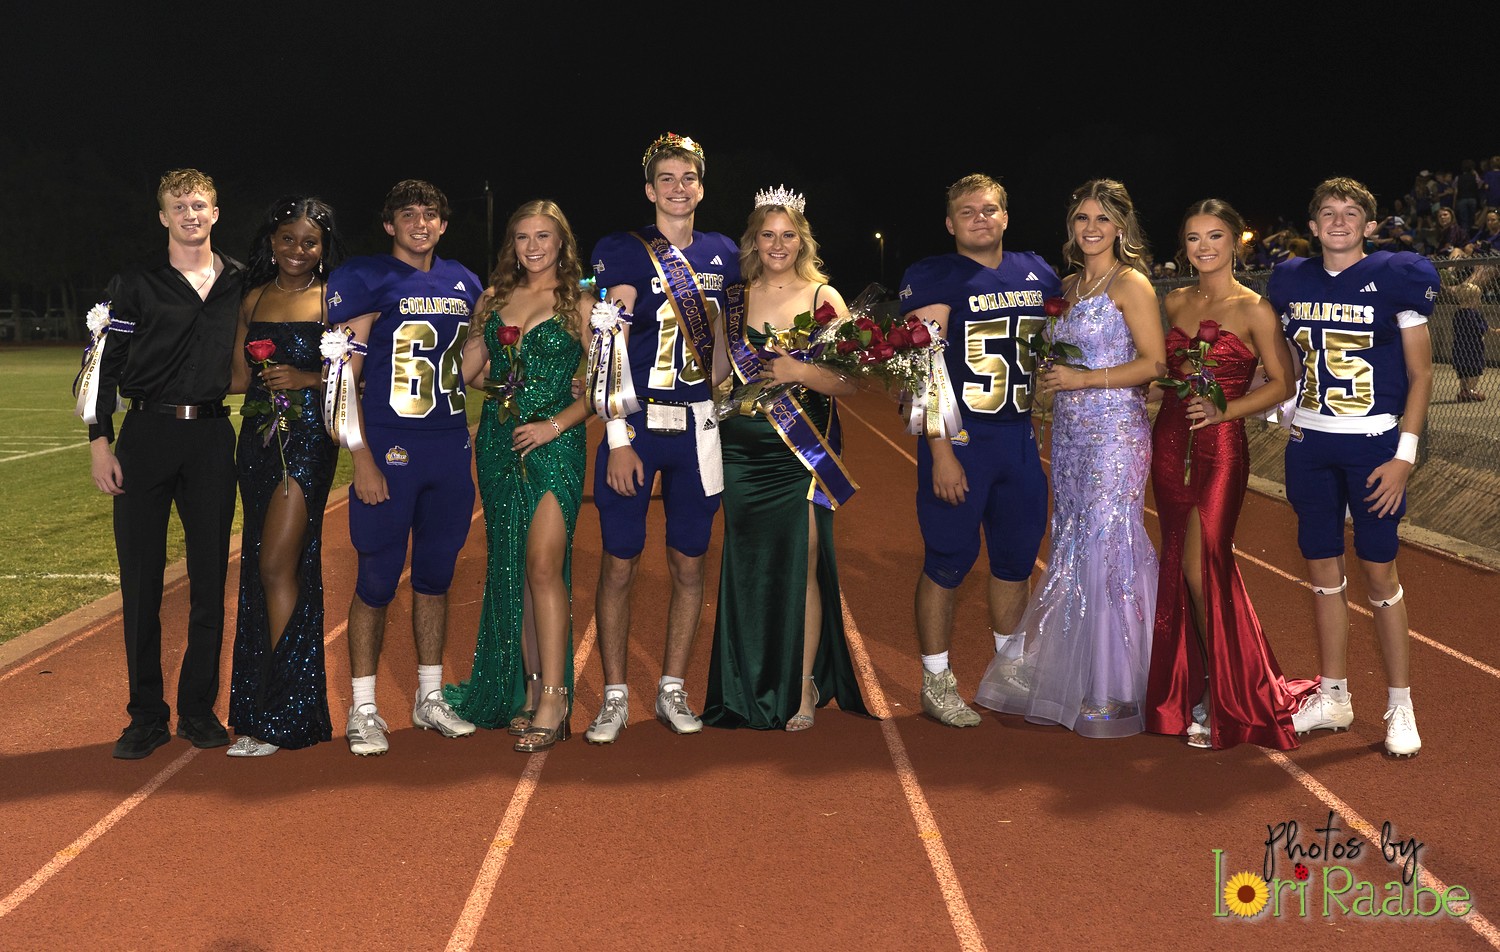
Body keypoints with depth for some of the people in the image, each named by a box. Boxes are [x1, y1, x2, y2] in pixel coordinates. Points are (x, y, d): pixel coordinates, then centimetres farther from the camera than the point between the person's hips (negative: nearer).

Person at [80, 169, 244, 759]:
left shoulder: (242, 283, 9)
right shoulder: (137, 284, 1)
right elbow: (101, 362, -1)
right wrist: (99, 441, -7)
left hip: (213, 437, 2)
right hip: (147, 434, -2)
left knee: (210, 577, 5)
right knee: (140, 579, 0)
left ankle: (199, 709, 16)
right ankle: (147, 716, 9)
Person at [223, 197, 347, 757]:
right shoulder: (254, 298, 13)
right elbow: (239, 376, 13)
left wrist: (306, 379, -17)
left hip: (308, 439, -6)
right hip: (259, 438, 6)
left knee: (277, 563, -11)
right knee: (262, 567, 8)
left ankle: (273, 716, -6)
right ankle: (280, 702, 19)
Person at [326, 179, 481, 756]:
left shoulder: (463, 284, 13)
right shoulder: (365, 280, -4)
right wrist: (363, 460, -14)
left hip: (452, 448, 5)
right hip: (389, 450, -5)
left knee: (435, 577, 13)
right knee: (378, 580, 1)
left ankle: (429, 698, 25)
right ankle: (363, 710, 12)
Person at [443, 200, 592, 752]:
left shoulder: (579, 304, 2)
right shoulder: (494, 297, 14)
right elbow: (466, 372, 14)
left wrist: (555, 423, -12)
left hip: (554, 443, -5)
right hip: (497, 443, 5)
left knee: (544, 565, -14)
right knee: (511, 569, 6)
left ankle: (553, 701, -13)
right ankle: (529, 691, 14)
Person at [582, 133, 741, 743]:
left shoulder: (722, 254, 10)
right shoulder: (621, 252, -3)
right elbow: (607, 348, -9)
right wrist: (618, 440, -15)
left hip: (698, 428, 4)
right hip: (634, 424, -3)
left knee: (689, 563, 8)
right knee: (619, 565, 0)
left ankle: (671, 691, 20)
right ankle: (615, 699, 10)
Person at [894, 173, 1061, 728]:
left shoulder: (1037, 273, 11)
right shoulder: (932, 277, -6)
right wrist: (941, 452, -19)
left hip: (1021, 437, 6)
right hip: (959, 438, -6)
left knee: (1016, 557, 13)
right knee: (948, 561, 0)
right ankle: (936, 683, 12)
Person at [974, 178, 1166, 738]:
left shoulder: (1130, 284, -5)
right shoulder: (1069, 286, 16)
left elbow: (1154, 362, -12)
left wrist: (1083, 379, -16)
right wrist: (1050, 374, 7)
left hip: (1115, 433, -7)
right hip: (1070, 433, 7)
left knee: (1107, 549, -7)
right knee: (1073, 549, 8)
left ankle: (1115, 693, 2)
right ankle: (1076, 682, 17)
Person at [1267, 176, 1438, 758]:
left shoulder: (1395, 279, -4)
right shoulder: (1292, 283, 7)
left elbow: (1421, 373, -4)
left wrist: (1404, 455, -11)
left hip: (1373, 444, -4)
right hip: (1309, 445, 4)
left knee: (1378, 573, -1)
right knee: (1322, 568, 8)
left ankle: (1400, 705, 11)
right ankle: (1333, 697, 19)